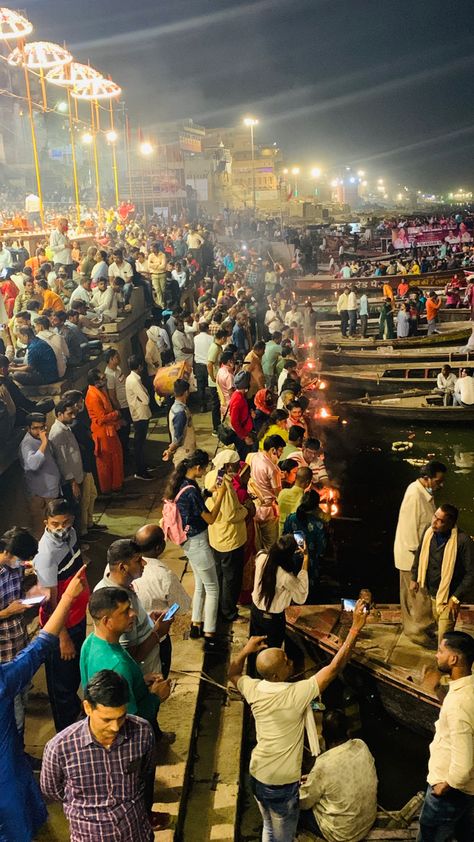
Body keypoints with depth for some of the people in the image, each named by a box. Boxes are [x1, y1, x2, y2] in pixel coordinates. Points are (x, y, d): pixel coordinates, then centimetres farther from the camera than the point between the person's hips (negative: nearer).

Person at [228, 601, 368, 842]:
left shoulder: (254, 689, -12)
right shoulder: (296, 695, -28)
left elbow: (233, 673, 13)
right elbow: (335, 667, -29)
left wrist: (246, 650, 7)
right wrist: (356, 627, -28)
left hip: (257, 776, 6)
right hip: (282, 784, -6)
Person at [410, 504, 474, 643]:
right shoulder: (429, 531, -9)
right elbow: (419, 554, 10)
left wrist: (457, 598, -20)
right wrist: (414, 578, 12)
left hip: (448, 596, -6)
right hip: (432, 592, 6)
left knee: (444, 638, -5)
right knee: (439, 625, 26)